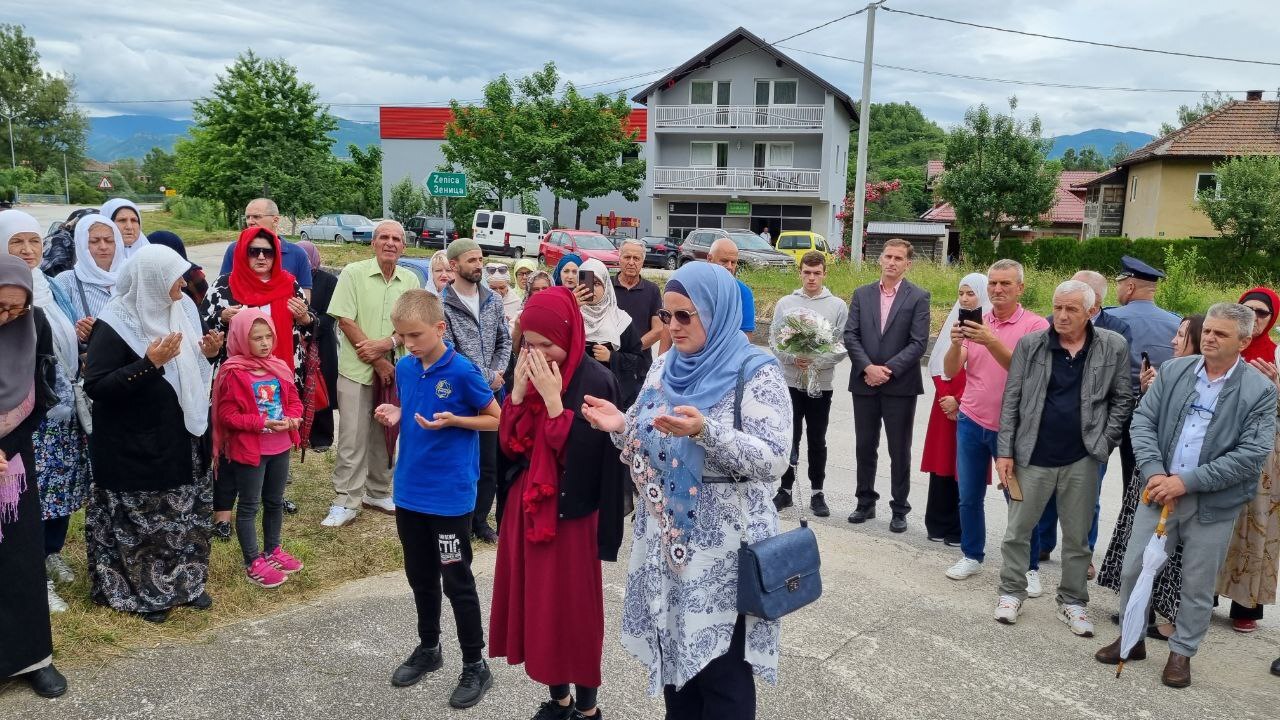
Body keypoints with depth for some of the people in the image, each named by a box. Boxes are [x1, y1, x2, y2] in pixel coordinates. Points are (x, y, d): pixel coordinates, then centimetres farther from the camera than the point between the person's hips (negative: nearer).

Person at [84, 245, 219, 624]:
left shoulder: (173, 314, 7)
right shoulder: (115, 325, -16)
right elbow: (95, 386, -21)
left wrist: (202, 354, -2)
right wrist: (149, 364, -30)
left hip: (179, 439, 8)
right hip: (134, 448, -7)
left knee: (185, 515, 14)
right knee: (142, 524, 2)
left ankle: (184, 582, 28)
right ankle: (144, 592, 18)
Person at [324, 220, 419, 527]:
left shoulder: (410, 280, 7)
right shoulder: (353, 273, -5)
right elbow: (345, 320, -10)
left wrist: (386, 345, -15)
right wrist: (378, 363, -12)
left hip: (394, 370, 4)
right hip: (356, 369, -4)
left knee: (385, 434, 14)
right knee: (352, 439, -2)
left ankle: (378, 492, 28)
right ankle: (346, 502, 6)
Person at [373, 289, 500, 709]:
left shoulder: (462, 372, -16)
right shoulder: (404, 368, 2)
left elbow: (497, 419, -8)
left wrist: (452, 420, -22)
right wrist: (395, 415, -6)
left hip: (450, 495, -6)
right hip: (409, 491, 6)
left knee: (457, 581, 4)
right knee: (420, 576, 19)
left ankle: (476, 666, 18)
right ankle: (428, 649, 38)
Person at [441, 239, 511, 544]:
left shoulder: (493, 300, 8)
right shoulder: (442, 305, -10)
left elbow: (504, 340, 14)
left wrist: (497, 371, -3)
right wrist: (486, 379, -14)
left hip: (491, 393, 5)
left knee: (490, 462, 10)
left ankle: (480, 519, 25)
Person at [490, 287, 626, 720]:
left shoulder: (596, 382, -15)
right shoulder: (530, 375, 4)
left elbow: (579, 455, -20)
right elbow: (508, 445, 1)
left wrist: (553, 399, -23)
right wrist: (519, 392, -11)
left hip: (571, 511, -6)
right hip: (526, 505, 6)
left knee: (572, 607, 4)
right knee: (535, 603, 14)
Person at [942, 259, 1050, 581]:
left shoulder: (1035, 325, -6)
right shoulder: (975, 323, 5)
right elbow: (950, 371, -1)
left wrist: (991, 342, -32)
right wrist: (956, 343, -21)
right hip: (971, 423, 4)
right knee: (969, 496, 9)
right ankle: (971, 555, 25)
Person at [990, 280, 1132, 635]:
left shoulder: (1113, 347, -2)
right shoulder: (1030, 344, -3)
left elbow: (1122, 399, 6)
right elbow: (1011, 401, -1)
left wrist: (1105, 442, -3)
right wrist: (1005, 451, -4)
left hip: (1082, 459, 0)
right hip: (1034, 457, 0)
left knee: (1077, 537, 12)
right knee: (1018, 530, 8)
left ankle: (1072, 602, 28)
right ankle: (1011, 592, 26)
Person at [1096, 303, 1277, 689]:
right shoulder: (1172, 370, 2)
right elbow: (1143, 421, 0)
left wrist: (1187, 481, -18)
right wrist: (1154, 474, -14)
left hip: (1214, 504, -2)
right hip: (1160, 493, 3)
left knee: (1197, 585, 10)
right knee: (1134, 568, 8)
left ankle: (1181, 652, 29)